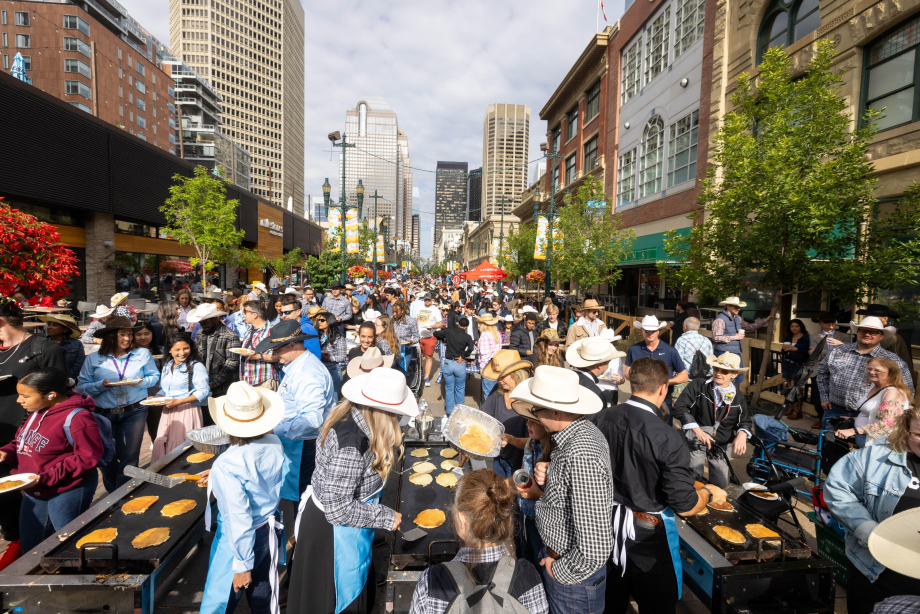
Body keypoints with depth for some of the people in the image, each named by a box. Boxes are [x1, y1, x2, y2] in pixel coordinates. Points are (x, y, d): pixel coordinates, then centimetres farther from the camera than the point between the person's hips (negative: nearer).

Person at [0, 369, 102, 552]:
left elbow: (88, 457, -26)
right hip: (34, 491, 9)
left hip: (68, 492, -9)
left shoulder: (76, 418, -27)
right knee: (30, 546, 23)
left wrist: (47, 478, -27)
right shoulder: (37, 411, 0)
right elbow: (24, 441, 14)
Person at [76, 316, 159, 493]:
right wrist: (102, 385, -20)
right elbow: (81, 387, -1)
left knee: (129, 457, 1)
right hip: (104, 414, 1)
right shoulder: (94, 358, -1)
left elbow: (154, 376, 5)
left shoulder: (143, 354, -1)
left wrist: (141, 382, -15)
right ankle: (113, 493, 38)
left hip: (134, 412, -1)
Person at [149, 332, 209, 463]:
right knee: (162, 447, 8)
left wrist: (179, 401, -20)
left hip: (187, 412, -7)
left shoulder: (196, 367, -8)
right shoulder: (166, 367, 16)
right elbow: (163, 389, 24)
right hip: (167, 413, 7)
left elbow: (203, 392, -14)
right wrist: (154, 398, 3)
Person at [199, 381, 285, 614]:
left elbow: (238, 519, -25)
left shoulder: (227, 465, -29)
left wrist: (242, 564, -13)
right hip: (269, 531, 6)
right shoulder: (275, 444, -12)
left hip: (240, 541, -5)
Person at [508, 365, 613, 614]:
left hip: (573, 578, -8)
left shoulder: (581, 456, -35)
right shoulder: (582, 431, -6)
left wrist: (559, 570, -16)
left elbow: (595, 548, -33)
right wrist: (548, 480, -8)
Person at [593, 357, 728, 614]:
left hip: (609, 525, 4)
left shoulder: (605, 420, -13)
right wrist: (709, 492, 2)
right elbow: (685, 506, -19)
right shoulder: (666, 438, -27)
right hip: (647, 535, -4)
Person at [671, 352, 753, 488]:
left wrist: (742, 434, -14)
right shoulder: (698, 386, -12)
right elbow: (680, 407, -15)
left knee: (720, 484, 9)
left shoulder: (738, 398, 1)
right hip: (696, 440, -3)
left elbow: (745, 421, 9)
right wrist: (697, 430, -22)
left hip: (723, 444, 4)